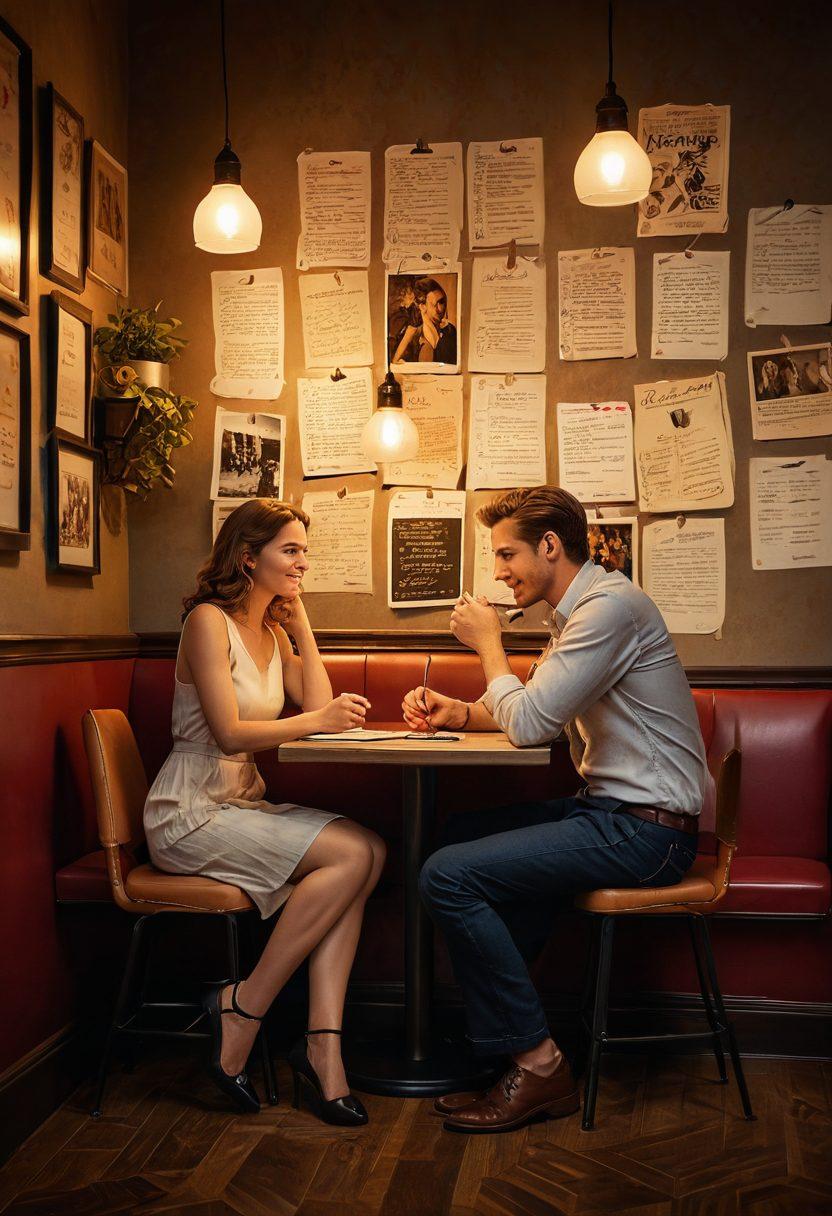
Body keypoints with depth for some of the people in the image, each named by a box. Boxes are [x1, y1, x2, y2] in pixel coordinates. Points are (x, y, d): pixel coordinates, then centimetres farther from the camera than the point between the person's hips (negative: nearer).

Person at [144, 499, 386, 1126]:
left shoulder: (272, 630, 16)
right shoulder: (209, 620, -9)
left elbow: (320, 703, 6)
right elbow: (229, 733, -17)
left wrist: (299, 616, 6)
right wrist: (318, 719, -13)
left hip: (246, 803, 8)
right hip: (192, 811, -8)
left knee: (367, 850, -18)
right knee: (354, 854, -23)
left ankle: (322, 1043, -21)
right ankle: (243, 1007, -11)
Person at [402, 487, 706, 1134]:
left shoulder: (610, 605, -17)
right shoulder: (582, 610, 16)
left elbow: (528, 723, -19)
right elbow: (541, 714, 23)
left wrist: (488, 643, -3)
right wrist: (460, 713, 7)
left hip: (644, 831, -11)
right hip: (612, 808, 11)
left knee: (448, 875, -17)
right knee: (466, 832, 21)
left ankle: (537, 1063, -7)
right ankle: (498, 1009, 21)